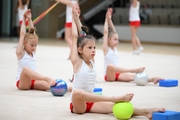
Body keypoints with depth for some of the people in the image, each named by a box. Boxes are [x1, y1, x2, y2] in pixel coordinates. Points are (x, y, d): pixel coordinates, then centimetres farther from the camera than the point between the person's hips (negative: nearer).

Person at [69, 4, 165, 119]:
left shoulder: (92, 61, 7)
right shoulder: (77, 62, -9)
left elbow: (84, 36, 9)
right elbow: (75, 37, -10)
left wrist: (77, 18, 12)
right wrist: (75, 18, -4)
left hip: (90, 102, 6)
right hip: (77, 104, -6)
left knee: (113, 106, -21)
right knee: (77, 93, -42)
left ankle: (145, 111, -43)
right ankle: (116, 98, -47)